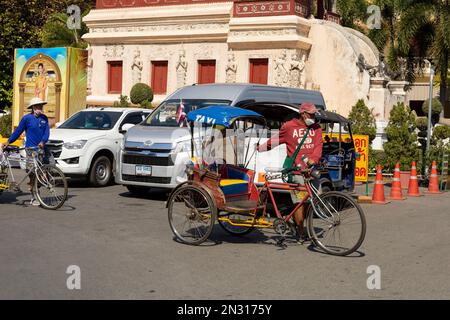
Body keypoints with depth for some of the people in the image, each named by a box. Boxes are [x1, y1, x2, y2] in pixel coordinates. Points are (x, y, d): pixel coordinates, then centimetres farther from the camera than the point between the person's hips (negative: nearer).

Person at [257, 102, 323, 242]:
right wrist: (259, 148, 23)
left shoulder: (316, 128, 11)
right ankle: (300, 232, 2)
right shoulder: (289, 127, 3)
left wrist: (313, 159, -19)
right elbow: (275, 140, 16)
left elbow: (318, 145, -1)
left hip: (312, 170, 4)